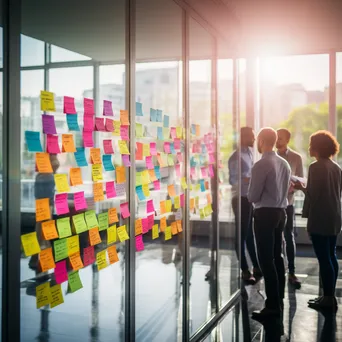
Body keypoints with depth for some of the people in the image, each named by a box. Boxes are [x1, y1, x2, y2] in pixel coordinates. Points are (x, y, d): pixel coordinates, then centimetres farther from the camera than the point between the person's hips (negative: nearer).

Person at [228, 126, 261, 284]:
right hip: (241, 199, -8)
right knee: (242, 235, 1)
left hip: (251, 198, 8)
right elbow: (233, 180, -18)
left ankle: (256, 267, 24)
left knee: (250, 234, 15)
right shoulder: (236, 157, -12)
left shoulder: (249, 153, 12)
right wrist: (252, 180, -24)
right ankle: (245, 270, 10)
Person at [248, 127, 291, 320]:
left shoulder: (261, 165, -17)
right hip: (281, 212, 8)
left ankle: (272, 305, 0)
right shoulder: (285, 164, 8)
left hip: (265, 214, -8)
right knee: (277, 257, 15)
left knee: (266, 259, -3)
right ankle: (279, 301, 24)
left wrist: (252, 194, 7)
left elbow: (252, 197, -14)